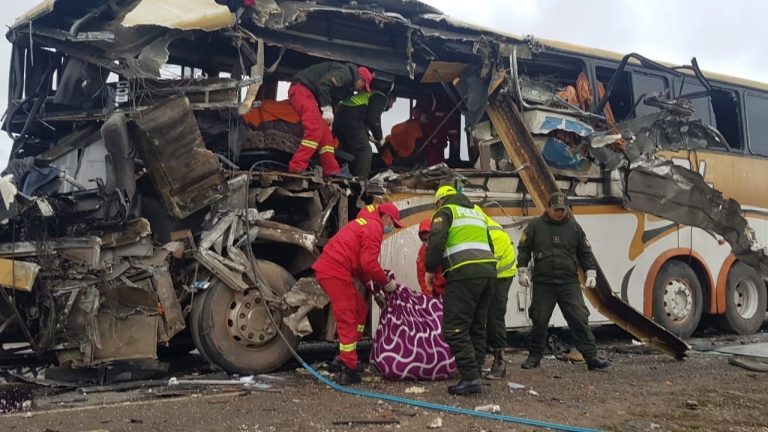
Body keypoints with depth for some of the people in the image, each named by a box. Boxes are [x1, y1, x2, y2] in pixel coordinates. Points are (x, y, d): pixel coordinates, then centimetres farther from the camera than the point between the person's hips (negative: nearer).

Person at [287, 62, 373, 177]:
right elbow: (323, 84, -21)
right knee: (315, 128, -23)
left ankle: (331, 171, 7)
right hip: (301, 88, -11)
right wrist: (327, 109, -20)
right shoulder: (345, 74, -10)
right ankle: (296, 168, -27)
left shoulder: (347, 85, 21)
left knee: (325, 132, 6)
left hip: (310, 93, 11)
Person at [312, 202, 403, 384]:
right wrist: (387, 282, -3)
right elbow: (369, 263, -16)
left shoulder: (364, 223, 24)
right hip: (335, 272, -10)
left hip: (326, 267, 10)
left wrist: (369, 282, 19)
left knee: (360, 308, 18)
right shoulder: (375, 228, -8)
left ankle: (346, 355, 17)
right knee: (347, 320, -5)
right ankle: (348, 370, -2)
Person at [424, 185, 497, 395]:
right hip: (489, 271, 8)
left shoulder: (446, 211, 6)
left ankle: (470, 378, -10)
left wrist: (430, 269, 1)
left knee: (455, 329, -5)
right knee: (477, 328, 14)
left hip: (464, 274, -7)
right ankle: (474, 375, 14)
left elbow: (436, 240, -10)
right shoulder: (477, 211, 28)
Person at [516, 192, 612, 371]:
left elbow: (585, 252, 13)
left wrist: (591, 272, 4)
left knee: (580, 320, -4)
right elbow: (523, 249, 7)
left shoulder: (574, 227, 8)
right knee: (539, 321, 5)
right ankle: (534, 357, 19)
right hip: (543, 284, -1)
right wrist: (522, 270, -1)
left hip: (569, 283, 1)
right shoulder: (535, 226, 4)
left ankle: (591, 358, 0)